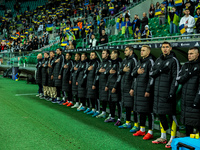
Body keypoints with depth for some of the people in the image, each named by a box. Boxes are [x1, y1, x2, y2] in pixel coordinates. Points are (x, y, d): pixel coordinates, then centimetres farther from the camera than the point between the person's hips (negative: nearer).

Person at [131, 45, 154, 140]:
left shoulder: (150, 61, -8)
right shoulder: (140, 62, 17)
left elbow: (151, 77, -14)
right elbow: (133, 74, 18)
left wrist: (148, 90, -18)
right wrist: (137, 72, -5)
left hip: (145, 89, -8)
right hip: (138, 89, 8)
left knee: (148, 111, -5)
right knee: (140, 110, 14)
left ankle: (150, 132, 1)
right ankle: (142, 130, 24)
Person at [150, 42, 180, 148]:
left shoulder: (173, 60, -4)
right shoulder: (158, 60, 15)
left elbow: (176, 78, -10)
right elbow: (151, 73, 11)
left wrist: (172, 92, -16)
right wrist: (160, 70, -9)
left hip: (168, 92, -6)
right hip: (158, 92, 7)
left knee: (171, 115, -3)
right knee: (160, 114, 12)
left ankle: (172, 139, 5)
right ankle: (163, 137, 24)